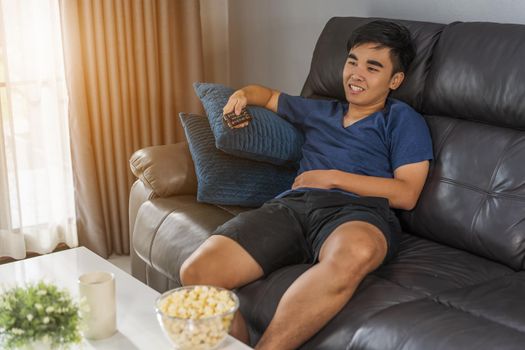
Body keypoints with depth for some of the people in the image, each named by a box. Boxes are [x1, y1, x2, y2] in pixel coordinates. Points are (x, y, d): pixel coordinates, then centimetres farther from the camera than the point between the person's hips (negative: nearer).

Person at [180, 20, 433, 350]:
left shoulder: (402, 119, 17)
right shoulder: (320, 110, 32)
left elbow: (407, 194, 5)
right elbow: (268, 95, 48)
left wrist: (332, 177, 0)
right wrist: (242, 95, 24)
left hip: (357, 211, -4)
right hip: (293, 203, 4)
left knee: (355, 253, -45)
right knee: (196, 272, -24)